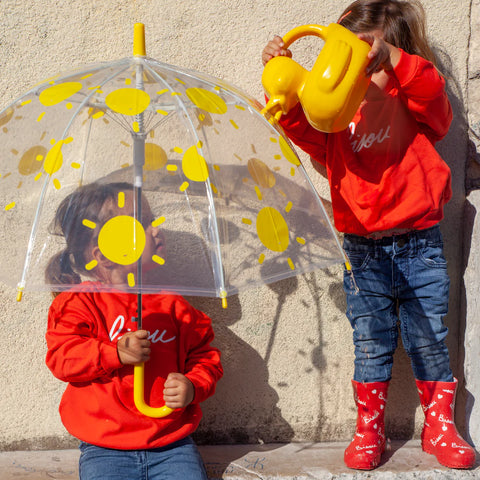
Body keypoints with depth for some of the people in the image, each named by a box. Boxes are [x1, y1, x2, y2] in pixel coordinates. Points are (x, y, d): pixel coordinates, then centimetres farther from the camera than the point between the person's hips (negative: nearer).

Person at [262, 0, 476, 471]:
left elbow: (430, 93, -19)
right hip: (363, 250, 1)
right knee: (370, 345, 9)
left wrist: (391, 58, -32)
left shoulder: (414, 102, 2)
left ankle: (439, 426, 26)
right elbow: (304, 127, -10)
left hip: (419, 245, -1)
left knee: (428, 341, 9)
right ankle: (368, 431, 23)